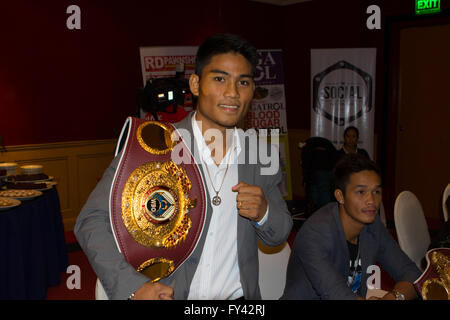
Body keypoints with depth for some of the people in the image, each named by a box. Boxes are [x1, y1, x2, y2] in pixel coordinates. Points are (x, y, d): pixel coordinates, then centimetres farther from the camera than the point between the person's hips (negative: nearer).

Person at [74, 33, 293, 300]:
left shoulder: (262, 157, 2)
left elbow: (279, 236, 10)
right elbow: (93, 221, -8)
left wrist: (263, 213, -11)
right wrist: (134, 286, -18)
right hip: (166, 295, -2)